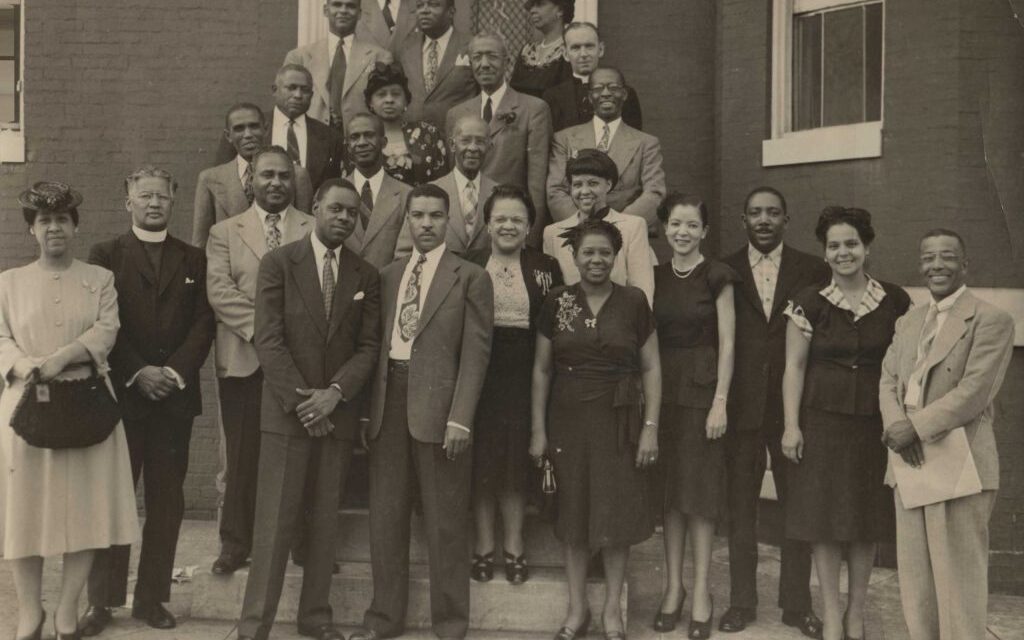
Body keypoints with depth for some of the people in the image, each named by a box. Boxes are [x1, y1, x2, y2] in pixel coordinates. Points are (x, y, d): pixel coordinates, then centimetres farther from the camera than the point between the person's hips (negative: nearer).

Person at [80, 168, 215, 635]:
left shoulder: (193, 261, 13)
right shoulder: (105, 256, 7)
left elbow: (203, 324, 5)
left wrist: (174, 372, -9)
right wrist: (138, 373, -12)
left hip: (175, 395, 2)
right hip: (120, 394, -2)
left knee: (167, 500, 3)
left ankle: (152, 597, 11)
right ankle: (102, 600, 6)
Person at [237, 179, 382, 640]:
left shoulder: (365, 275, 9)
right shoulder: (278, 264, 0)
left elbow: (369, 345, 4)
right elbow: (268, 340, -6)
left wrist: (334, 392, -11)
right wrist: (300, 400, -12)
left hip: (338, 413, 3)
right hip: (286, 412, -3)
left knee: (325, 521, 7)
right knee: (275, 521, -3)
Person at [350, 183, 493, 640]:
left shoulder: (470, 278, 0)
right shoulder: (387, 276, 13)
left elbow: (475, 351, -6)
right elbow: (376, 343, 12)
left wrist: (460, 418, -14)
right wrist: (367, 408, 4)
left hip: (438, 406, -4)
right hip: (389, 401, 4)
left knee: (446, 522, 3)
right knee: (385, 516, 11)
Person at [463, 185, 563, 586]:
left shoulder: (546, 269, 6)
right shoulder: (467, 267, 5)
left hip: (524, 376, 0)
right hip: (479, 371, 0)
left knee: (518, 459, 5)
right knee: (481, 458, 3)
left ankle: (514, 545, 16)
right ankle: (484, 545, 14)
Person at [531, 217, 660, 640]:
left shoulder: (633, 302, -1)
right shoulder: (556, 303, 2)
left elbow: (650, 368, 1)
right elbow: (542, 369, 6)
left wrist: (650, 427, -5)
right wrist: (539, 430, 2)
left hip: (619, 421, -1)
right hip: (568, 420, 1)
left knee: (617, 514, 2)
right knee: (573, 514, 7)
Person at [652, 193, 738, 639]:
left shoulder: (717, 277, -3)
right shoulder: (655, 277, 8)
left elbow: (727, 344, -6)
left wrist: (720, 402, -12)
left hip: (702, 389, -4)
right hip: (663, 389, 4)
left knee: (701, 489, -1)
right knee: (669, 489, 7)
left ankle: (701, 591, 7)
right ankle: (673, 586, 16)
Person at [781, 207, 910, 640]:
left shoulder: (895, 301, 0)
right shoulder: (810, 301, -3)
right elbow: (794, 366, -2)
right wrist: (791, 425, -7)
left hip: (874, 423, 1)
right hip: (822, 421, -1)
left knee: (866, 519, 8)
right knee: (824, 516, 3)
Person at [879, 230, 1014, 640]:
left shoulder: (991, 320, -4)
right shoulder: (908, 322, 18)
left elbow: (974, 391, -13)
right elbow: (888, 381, 11)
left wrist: (916, 427, -17)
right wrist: (896, 425, -9)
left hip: (958, 464, -6)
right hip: (909, 463, 7)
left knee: (957, 576, -3)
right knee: (915, 575, 11)